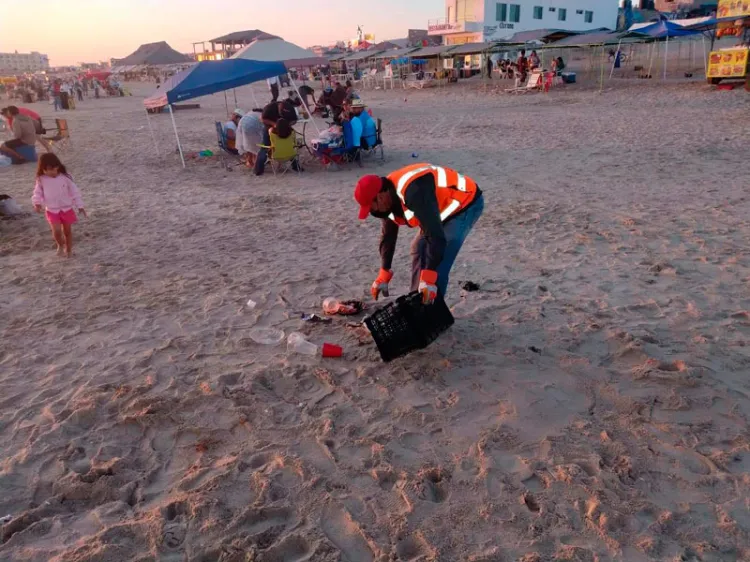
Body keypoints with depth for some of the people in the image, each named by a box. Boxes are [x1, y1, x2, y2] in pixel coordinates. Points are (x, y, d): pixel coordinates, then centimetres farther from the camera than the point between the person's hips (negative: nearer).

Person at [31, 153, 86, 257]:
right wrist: (37, 203, -16)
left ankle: (69, 250, 27)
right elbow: (38, 192, 3)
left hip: (67, 209, 0)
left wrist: (80, 206, -5)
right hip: (52, 210, 0)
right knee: (56, 231, -14)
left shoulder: (65, 177, -9)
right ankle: (60, 245, 15)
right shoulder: (41, 180, -5)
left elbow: (74, 191, -4)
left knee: (67, 231, 10)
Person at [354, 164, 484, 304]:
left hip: (467, 203, -10)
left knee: (439, 263, -18)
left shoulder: (413, 192, -36)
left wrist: (429, 279, -37)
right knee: (419, 248, 10)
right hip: (448, 206, 10)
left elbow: (435, 235, -38)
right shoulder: (388, 194, -5)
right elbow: (388, 236, 7)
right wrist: (383, 277, 8)